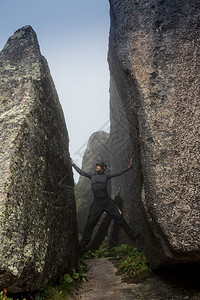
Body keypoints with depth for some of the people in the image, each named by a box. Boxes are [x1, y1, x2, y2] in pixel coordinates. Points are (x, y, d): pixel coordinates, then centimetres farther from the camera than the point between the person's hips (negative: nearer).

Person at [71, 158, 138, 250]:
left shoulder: (106, 176, 9)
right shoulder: (92, 175, 13)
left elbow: (119, 173, 7)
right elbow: (81, 172, 19)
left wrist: (129, 167, 2)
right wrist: (73, 164, 23)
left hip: (108, 202, -1)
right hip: (97, 204, 1)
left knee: (120, 219, 2)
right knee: (90, 223, 1)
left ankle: (132, 236, 11)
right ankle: (84, 243, 14)